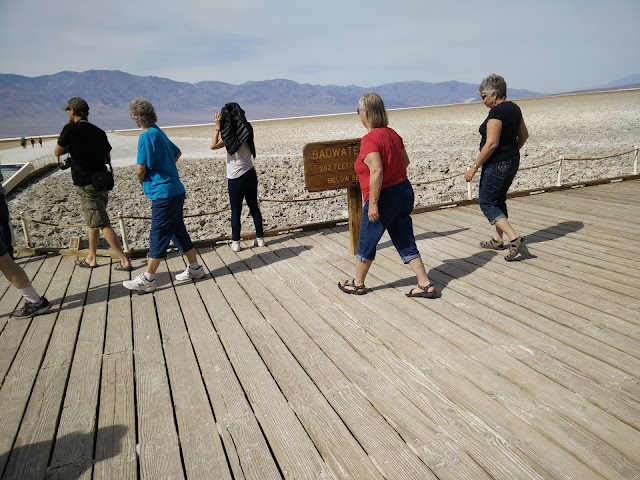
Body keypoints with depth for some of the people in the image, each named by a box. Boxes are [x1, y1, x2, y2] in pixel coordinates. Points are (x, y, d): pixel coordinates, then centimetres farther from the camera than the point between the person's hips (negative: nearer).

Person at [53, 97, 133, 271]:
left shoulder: (71, 129, -10)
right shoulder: (99, 132, 9)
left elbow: (57, 152, 3)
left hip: (87, 185, -8)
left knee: (102, 224, -7)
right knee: (93, 222, 19)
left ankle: (125, 261, -9)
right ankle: (91, 258, 28)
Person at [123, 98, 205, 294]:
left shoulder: (147, 136, -14)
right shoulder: (159, 133, 13)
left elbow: (140, 169, -17)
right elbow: (177, 153, 30)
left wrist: (142, 181, 5)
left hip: (163, 193, -9)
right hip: (175, 191, 9)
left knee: (158, 236, -3)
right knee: (179, 231, 16)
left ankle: (147, 280, 5)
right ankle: (195, 268, 25)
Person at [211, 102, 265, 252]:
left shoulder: (231, 135, -17)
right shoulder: (245, 130, 3)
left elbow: (213, 146, -13)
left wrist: (218, 126, -11)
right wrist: (221, 127, 14)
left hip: (236, 179, -6)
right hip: (250, 174, 6)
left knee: (236, 211, 4)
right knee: (254, 207, 13)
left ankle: (235, 243, 9)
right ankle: (260, 238, 19)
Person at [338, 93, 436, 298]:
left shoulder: (369, 139, -18)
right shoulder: (392, 134, 7)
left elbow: (377, 171, -27)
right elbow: (405, 161, 17)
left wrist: (373, 204, -24)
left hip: (384, 197, -8)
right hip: (404, 191, 8)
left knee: (366, 243, 11)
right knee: (406, 244, 14)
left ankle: (358, 284, 28)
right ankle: (426, 285, 13)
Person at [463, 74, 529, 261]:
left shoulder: (496, 112, -20)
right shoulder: (514, 108, 9)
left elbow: (491, 144, -25)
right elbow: (524, 135, 17)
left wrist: (474, 167, -20)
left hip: (496, 164, -10)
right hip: (512, 161, 10)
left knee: (486, 203, -1)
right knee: (499, 200, 19)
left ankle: (515, 238, -12)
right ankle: (497, 240, 27)